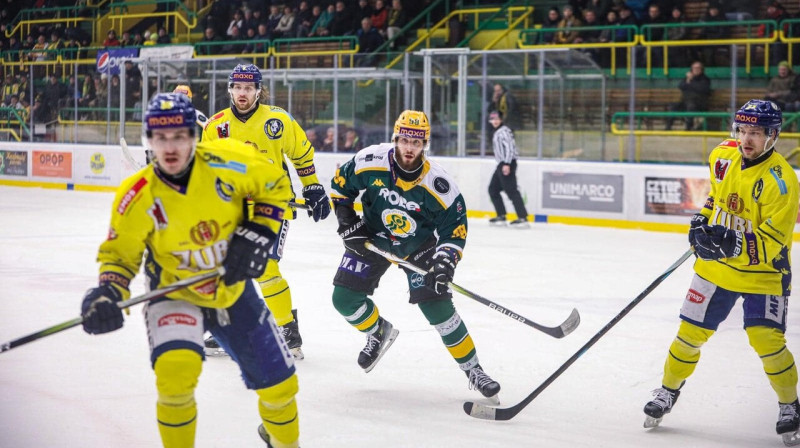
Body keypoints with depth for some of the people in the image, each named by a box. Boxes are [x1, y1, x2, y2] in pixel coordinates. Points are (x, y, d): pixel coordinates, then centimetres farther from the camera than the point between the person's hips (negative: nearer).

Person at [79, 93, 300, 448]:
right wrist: (108, 293, -27)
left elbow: (275, 186, -4)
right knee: (175, 369, -32)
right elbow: (120, 255, -8)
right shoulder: (137, 197, -21)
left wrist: (255, 235, -14)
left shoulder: (226, 162, -20)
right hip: (175, 294, -2)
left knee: (279, 383, 8)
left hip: (234, 290, 2)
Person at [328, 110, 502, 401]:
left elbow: (454, 229, -16)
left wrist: (445, 263, -30)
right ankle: (379, 332, 26)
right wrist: (347, 222, -10)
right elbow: (340, 184, -2)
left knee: (437, 306, -14)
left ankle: (473, 370, 2)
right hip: (372, 239, 2)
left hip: (419, 245, -2)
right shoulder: (370, 161, -22)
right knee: (345, 298, -7)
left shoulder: (440, 185, -25)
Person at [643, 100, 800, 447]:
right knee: (691, 332, 6)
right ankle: (668, 391, 28)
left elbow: (771, 243, -26)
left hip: (763, 273, -5)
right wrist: (703, 220, 7)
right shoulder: (724, 156, -4)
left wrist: (733, 243, -39)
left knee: (767, 340, -14)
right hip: (717, 266, 5)